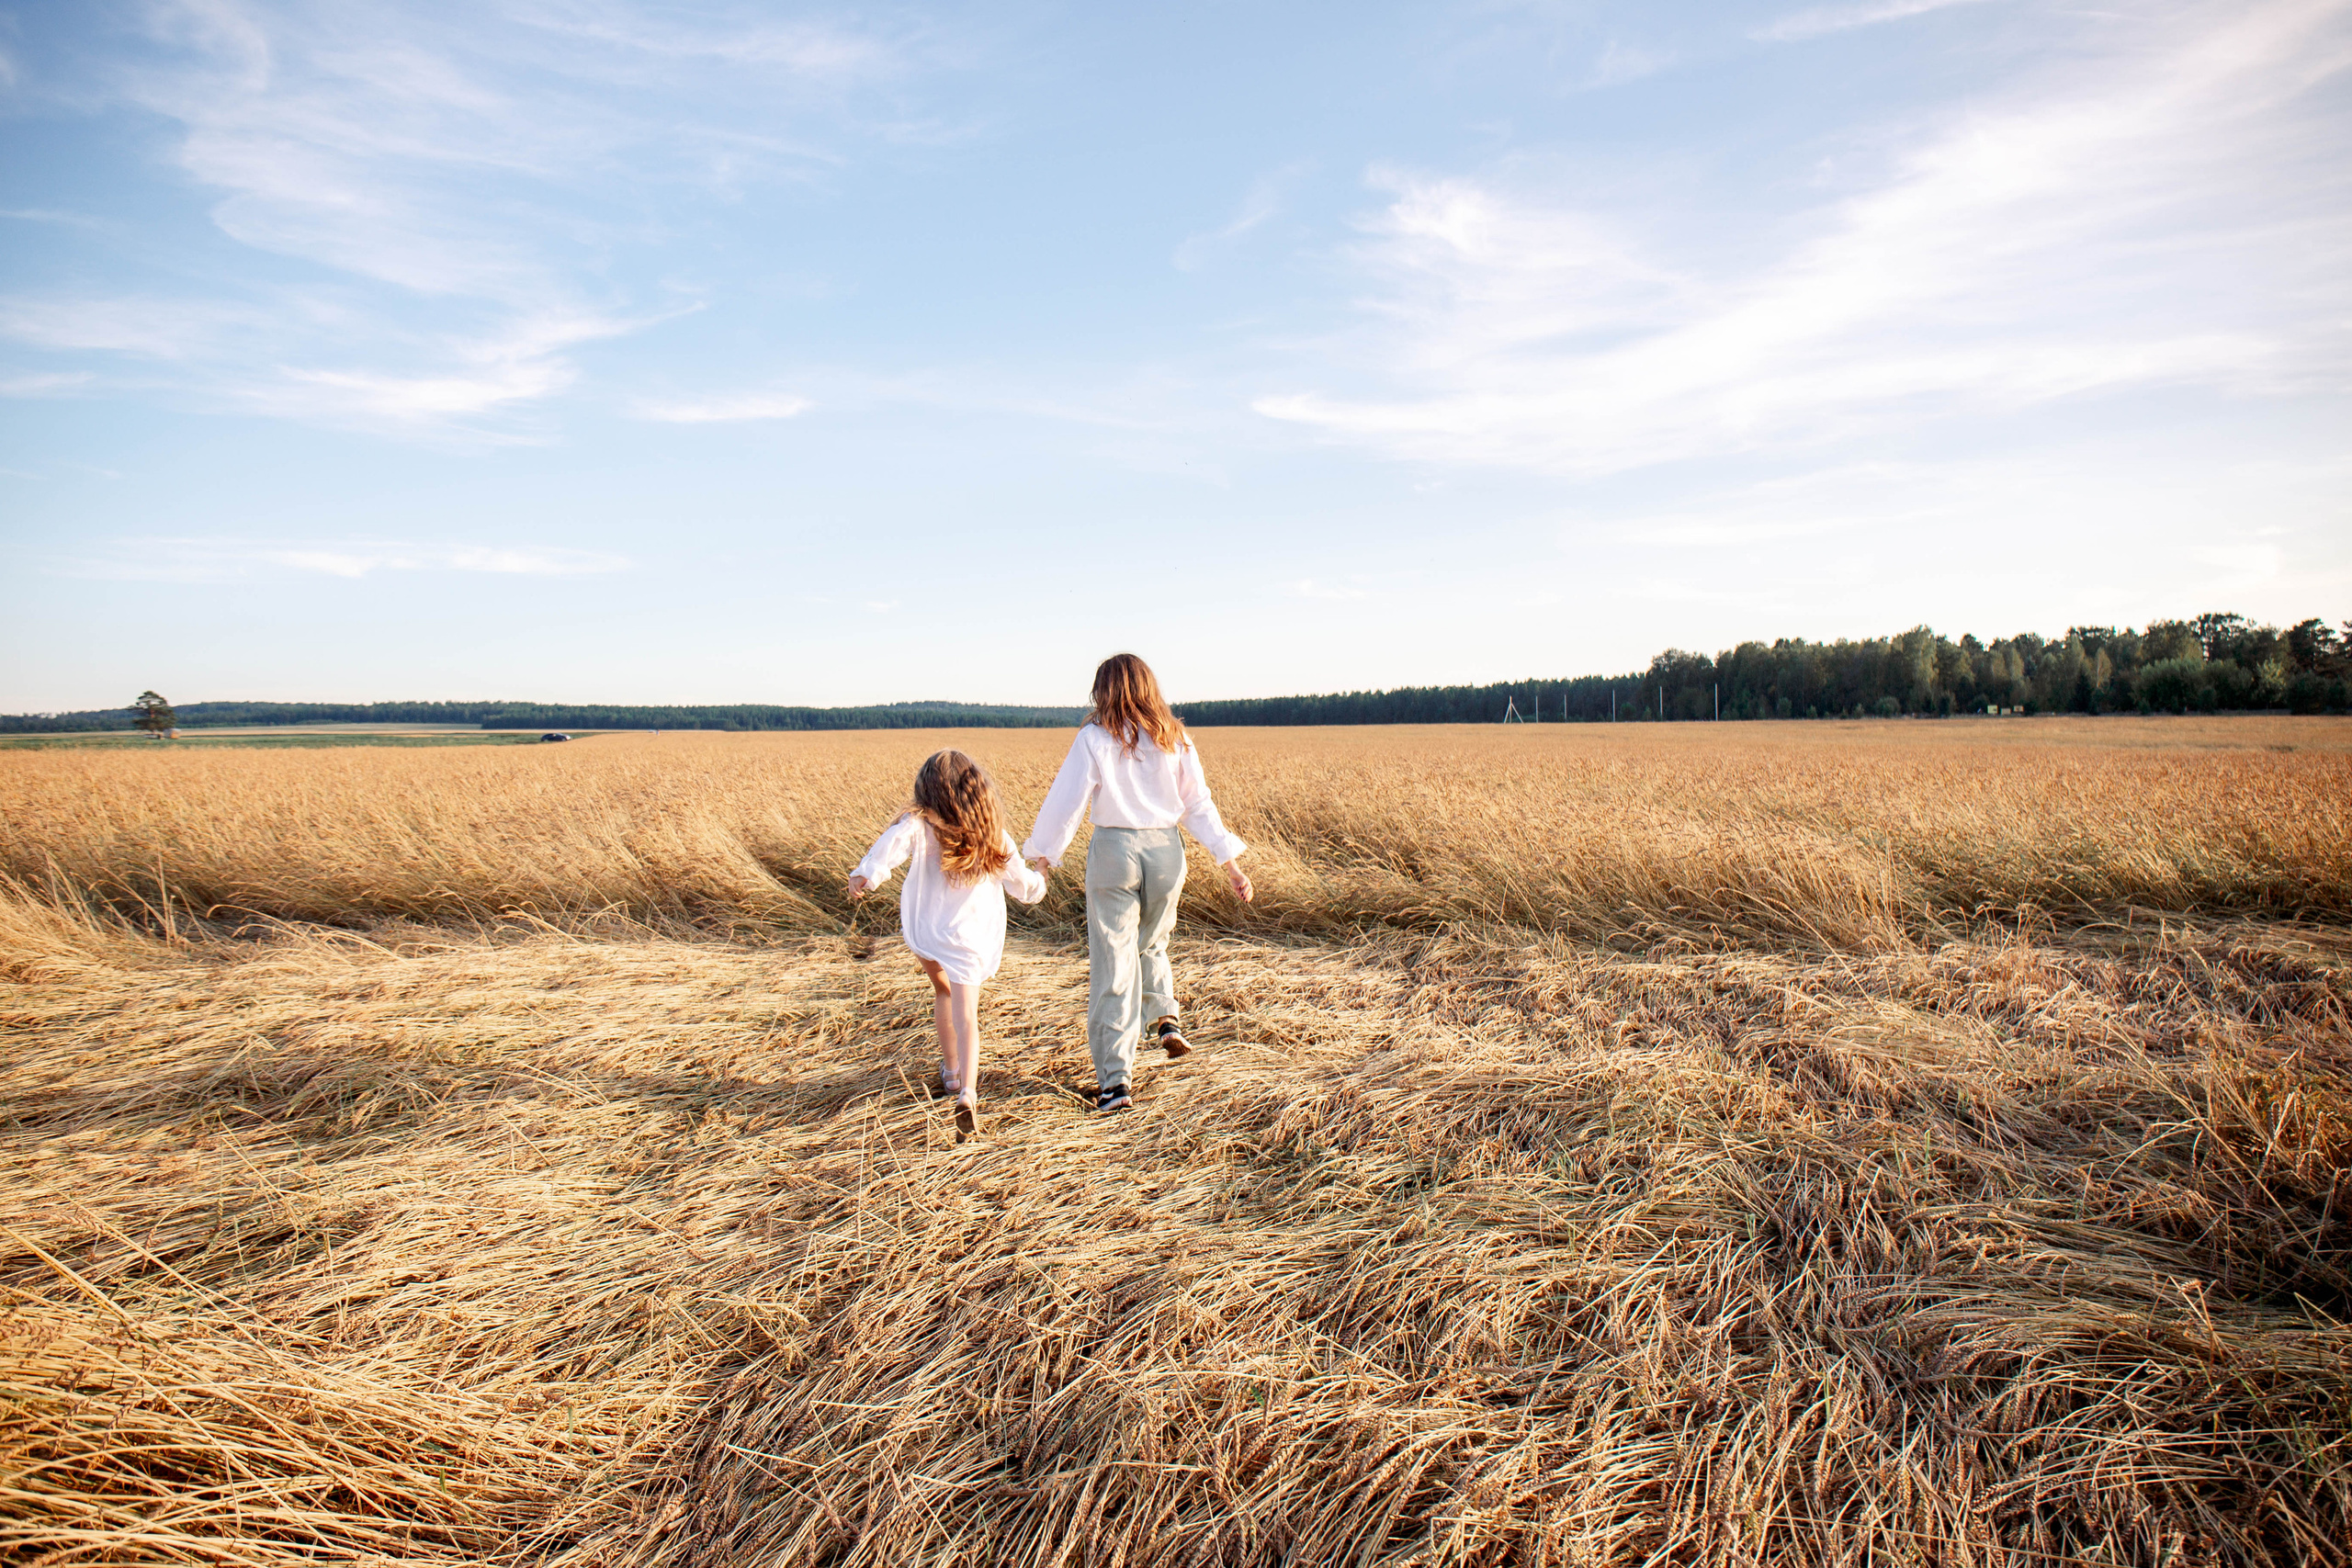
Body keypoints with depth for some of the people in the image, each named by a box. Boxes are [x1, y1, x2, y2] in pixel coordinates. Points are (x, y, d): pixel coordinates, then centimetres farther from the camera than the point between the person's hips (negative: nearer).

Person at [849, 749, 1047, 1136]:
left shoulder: (920, 825, -5)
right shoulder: (994, 836, 3)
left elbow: (895, 841, -28)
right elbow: (1023, 884, 12)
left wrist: (867, 873, -41)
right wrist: (1038, 882, 35)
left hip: (925, 931, 1)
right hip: (973, 937, 0)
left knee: (943, 991, 26)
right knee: (965, 1012, -7)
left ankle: (951, 1072, 40)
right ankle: (967, 1093, -28)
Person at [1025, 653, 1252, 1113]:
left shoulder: (1094, 739, -6)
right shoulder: (1175, 740, 4)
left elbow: (1065, 803, -4)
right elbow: (1199, 805, 5)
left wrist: (1043, 851, 11)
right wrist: (1231, 864, 9)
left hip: (1113, 851, -3)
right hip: (1166, 851, 3)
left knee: (1112, 963, 2)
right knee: (1152, 944, 28)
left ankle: (1115, 1079, 1)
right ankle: (1166, 1016, 6)